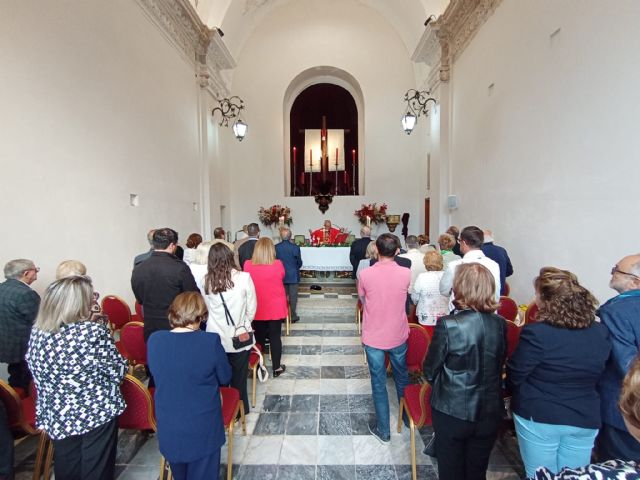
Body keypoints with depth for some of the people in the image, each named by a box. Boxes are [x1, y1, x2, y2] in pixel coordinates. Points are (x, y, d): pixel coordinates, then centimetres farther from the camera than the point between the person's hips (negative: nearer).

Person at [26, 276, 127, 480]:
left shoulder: (37, 334, -7)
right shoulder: (95, 332, -24)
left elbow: (40, 381, 4)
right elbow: (118, 372, -13)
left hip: (58, 417, 5)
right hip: (98, 413, -5)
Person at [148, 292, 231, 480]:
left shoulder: (154, 340, -13)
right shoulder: (210, 341, -24)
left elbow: (158, 375, 3)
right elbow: (225, 377, -9)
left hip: (168, 428, 4)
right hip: (202, 428, -3)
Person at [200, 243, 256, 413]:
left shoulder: (204, 281, -10)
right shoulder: (244, 278, -16)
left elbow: (205, 310, 1)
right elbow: (251, 309, -7)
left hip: (215, 339, 1)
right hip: (240, 337, -1)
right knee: (239, 378, 18)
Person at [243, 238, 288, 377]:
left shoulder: (248, 265, -12)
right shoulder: (278, 264, -16)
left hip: (256, 308, 2)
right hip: (275, 308, -1)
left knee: (259, 337, 16)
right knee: (275, 337, 10)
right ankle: (277, 367, 22)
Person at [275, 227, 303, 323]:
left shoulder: (276, 247, -9)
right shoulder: (295, 247, -13)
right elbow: (299, 262, -5)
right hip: (293, 275, -2)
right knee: (293, 296, 7)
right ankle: (293, 316, 13)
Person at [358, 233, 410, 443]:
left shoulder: (365, 274, -16)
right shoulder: (406, 273, -13)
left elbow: (362, 300, -1)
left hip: (373, 338, -2)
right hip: (398, 336, 2)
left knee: (378, 383, 14)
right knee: (402, 378, 25)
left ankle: (383, 430, 27)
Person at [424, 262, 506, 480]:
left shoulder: (448, 325, -24)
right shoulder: (499, 324, -10)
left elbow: (430, 371, -13)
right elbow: (499, 366, 5)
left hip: (452, 412, -4)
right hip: (489, 414, 4)